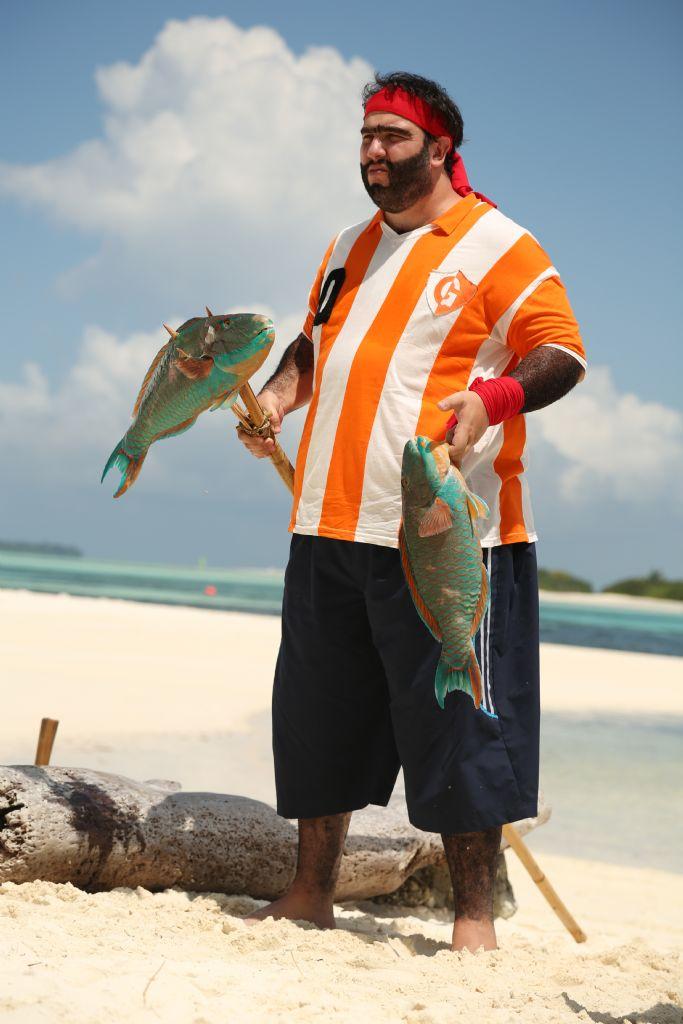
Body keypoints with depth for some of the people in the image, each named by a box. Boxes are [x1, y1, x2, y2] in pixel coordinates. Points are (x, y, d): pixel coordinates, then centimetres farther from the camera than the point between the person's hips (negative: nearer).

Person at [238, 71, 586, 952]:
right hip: (329, 524, 7)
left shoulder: (497, 245, -3)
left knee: (456, 723, -4)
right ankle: (310, 895, 24)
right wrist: (280, 393, 11)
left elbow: (562, 353, -8)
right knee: (318, 714, 12)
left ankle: (474, 917, 6)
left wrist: (491, 397, -26)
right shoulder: (350, 247, 19)